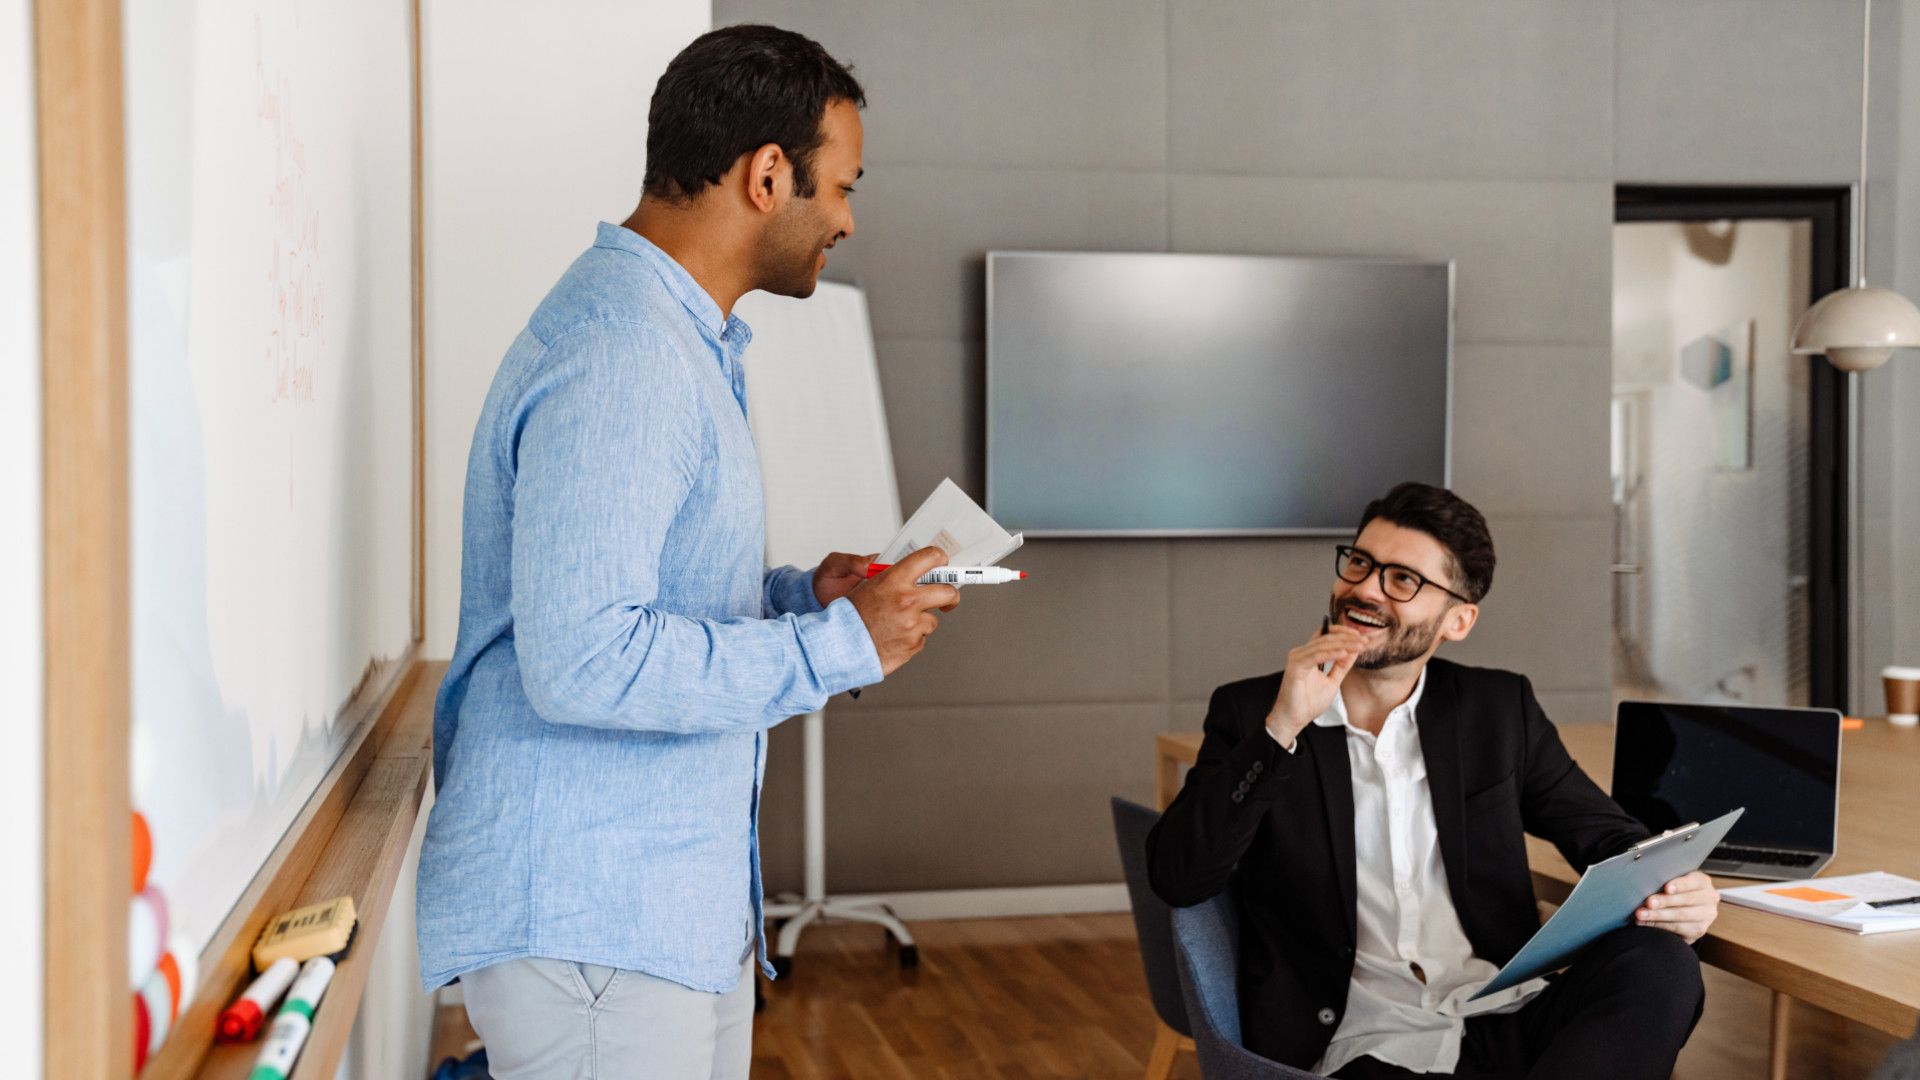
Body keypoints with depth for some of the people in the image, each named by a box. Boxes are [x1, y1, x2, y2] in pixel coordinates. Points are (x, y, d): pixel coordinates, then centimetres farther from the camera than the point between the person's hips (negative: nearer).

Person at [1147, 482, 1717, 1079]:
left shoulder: (1499, 709, 13)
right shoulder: (1250, 712, 7)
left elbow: (1603, 833, 19)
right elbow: (1176, 878, -3)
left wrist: (1669, 887, -6)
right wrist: (1279, 731, -13)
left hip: (1506, 1019, 5)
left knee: (1661, 965, -26)